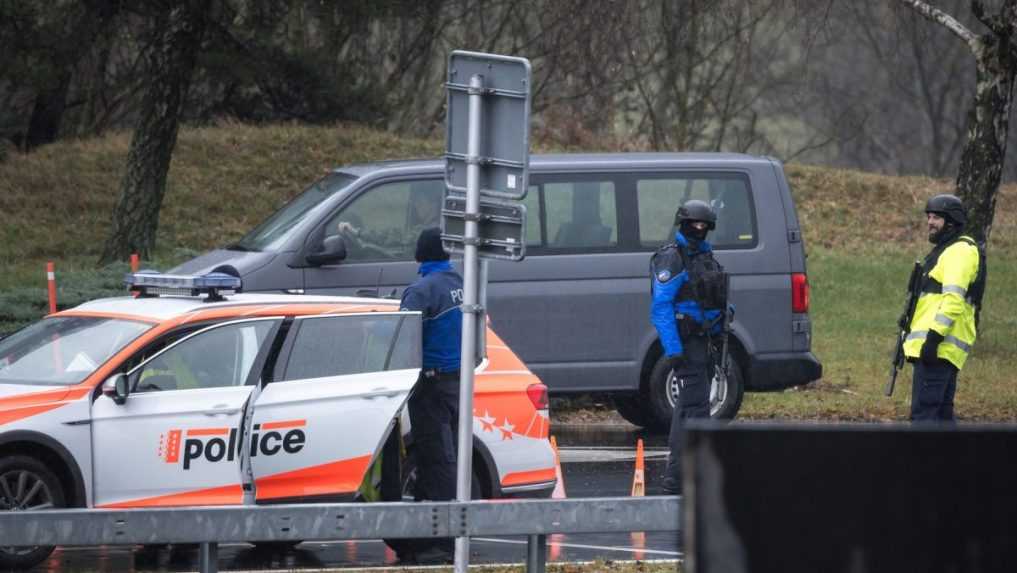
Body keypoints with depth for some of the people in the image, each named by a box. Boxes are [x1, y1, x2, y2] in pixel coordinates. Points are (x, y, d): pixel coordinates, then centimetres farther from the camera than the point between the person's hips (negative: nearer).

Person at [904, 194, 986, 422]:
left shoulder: (960, 251, -8)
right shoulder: (945, 251, 26)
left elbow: (954, 298, -20)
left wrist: (935, 336, -26)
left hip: (939, 347, -11)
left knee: (923, 412, -16)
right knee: (941, 413, 12)